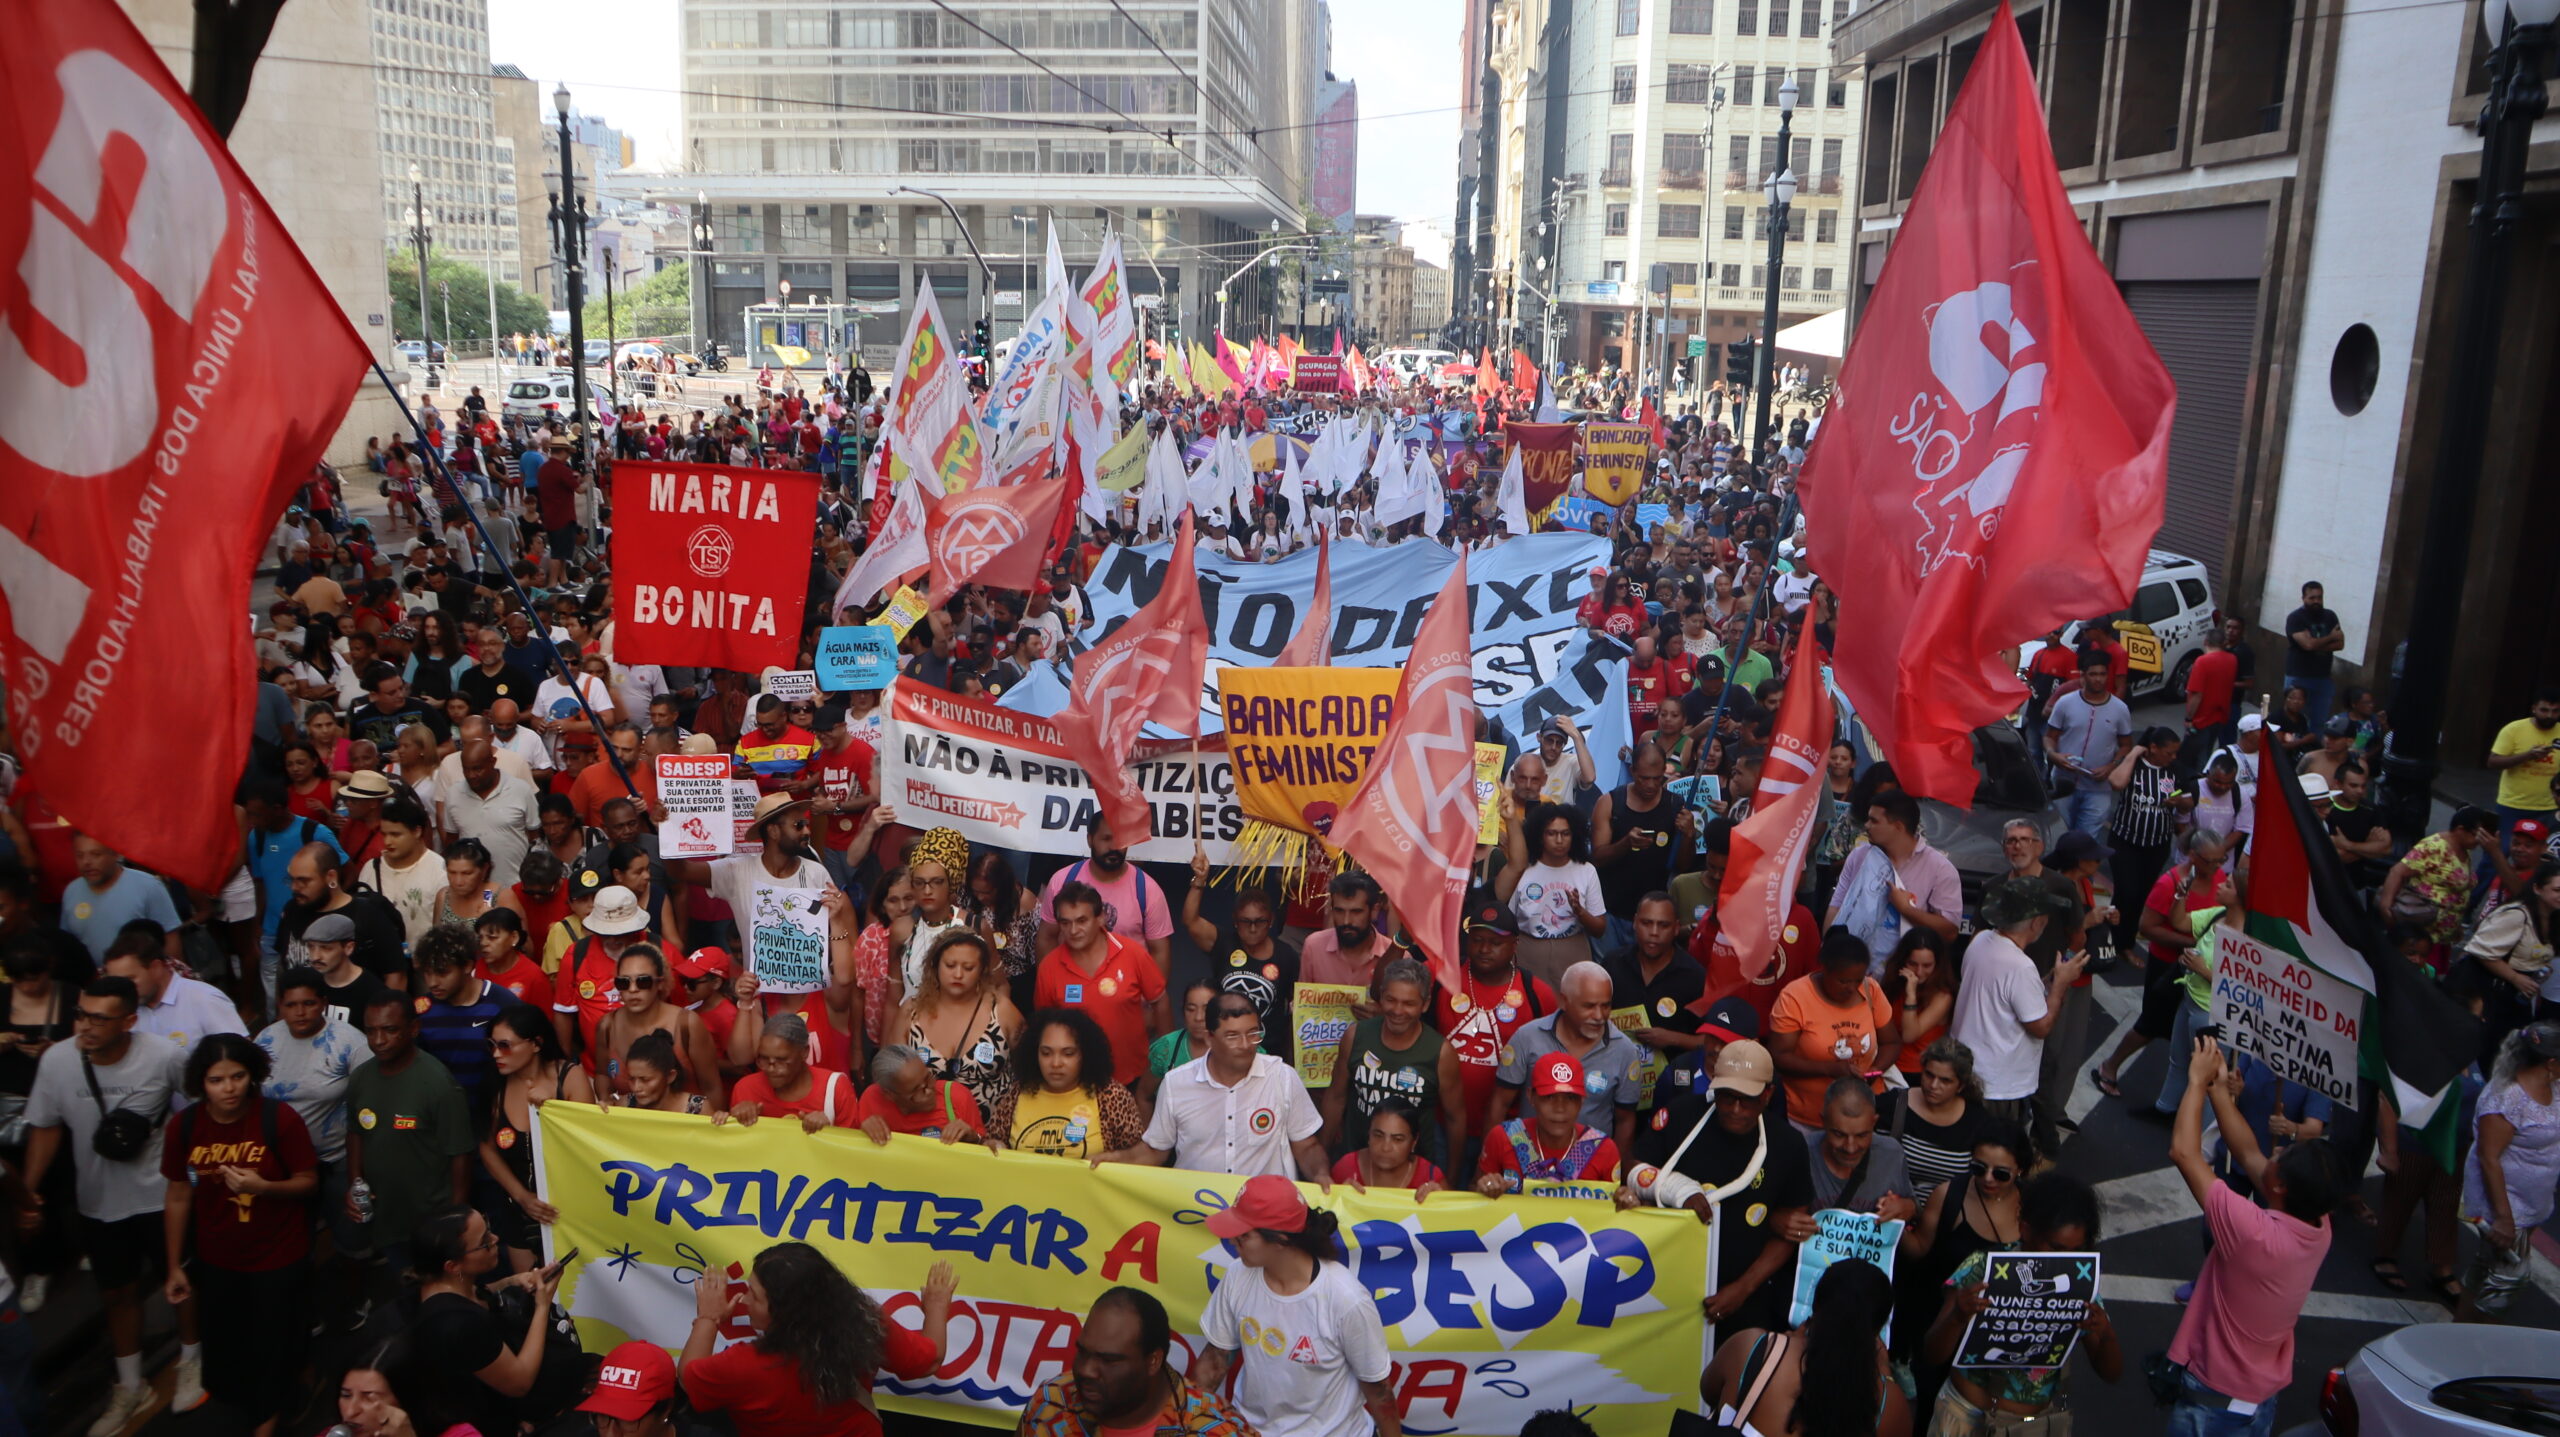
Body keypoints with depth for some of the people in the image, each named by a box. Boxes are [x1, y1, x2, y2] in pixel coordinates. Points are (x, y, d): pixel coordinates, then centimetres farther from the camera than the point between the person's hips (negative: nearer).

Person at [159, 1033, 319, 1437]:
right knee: (223, 1351, 19)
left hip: (279, 1262, -3)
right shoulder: (183, 1126, -11)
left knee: (273, 1348, 11)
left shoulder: (280, 1119, -21)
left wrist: (263, 1186, -32)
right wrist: (175, 1267, 4)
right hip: (215, 1263, 3)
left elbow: (309, 1182, -12)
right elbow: (178, 1197, -1)